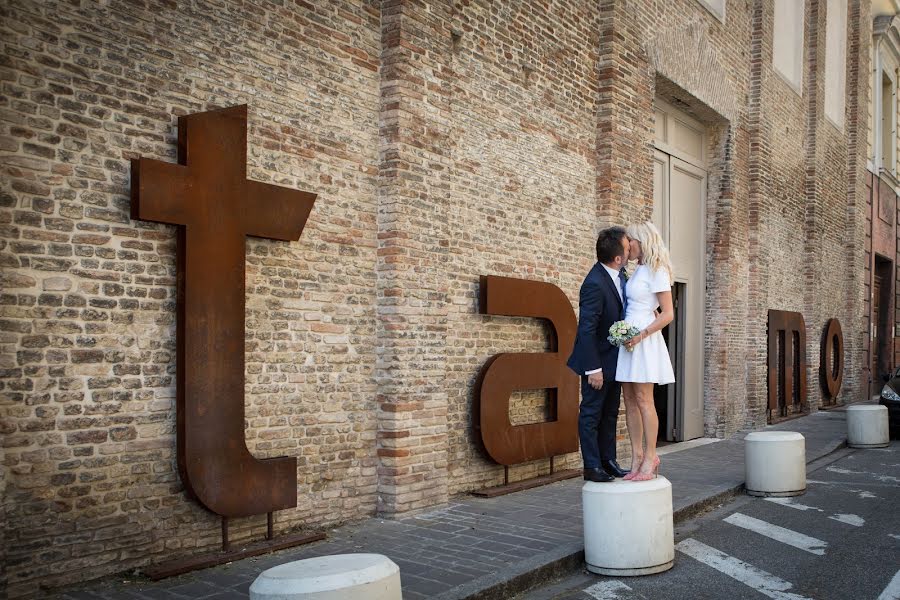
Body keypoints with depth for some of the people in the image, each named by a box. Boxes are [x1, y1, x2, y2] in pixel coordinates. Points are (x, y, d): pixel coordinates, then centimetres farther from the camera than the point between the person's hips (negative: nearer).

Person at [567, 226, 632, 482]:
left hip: (614, 358, 9)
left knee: (610, 413, 15)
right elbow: (586, 329, -24)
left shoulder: (619, 273, -1)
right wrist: (593, 369, -23)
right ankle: (592, 466, 11)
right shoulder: (594, 284, -26)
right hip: (598, 359, -9)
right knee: (591, 413, 3)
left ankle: (608, 461, 25)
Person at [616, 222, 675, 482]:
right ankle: (637, 458, 9)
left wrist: (641, 335, -19)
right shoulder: (637, 272, 18)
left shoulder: (656, 271, -7)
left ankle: (650, 457, -1)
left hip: (644, 340, -8)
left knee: (643, 400, -7)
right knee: (630, 400, 5)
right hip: (628, 340, 8)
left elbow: (668, 314, -10)